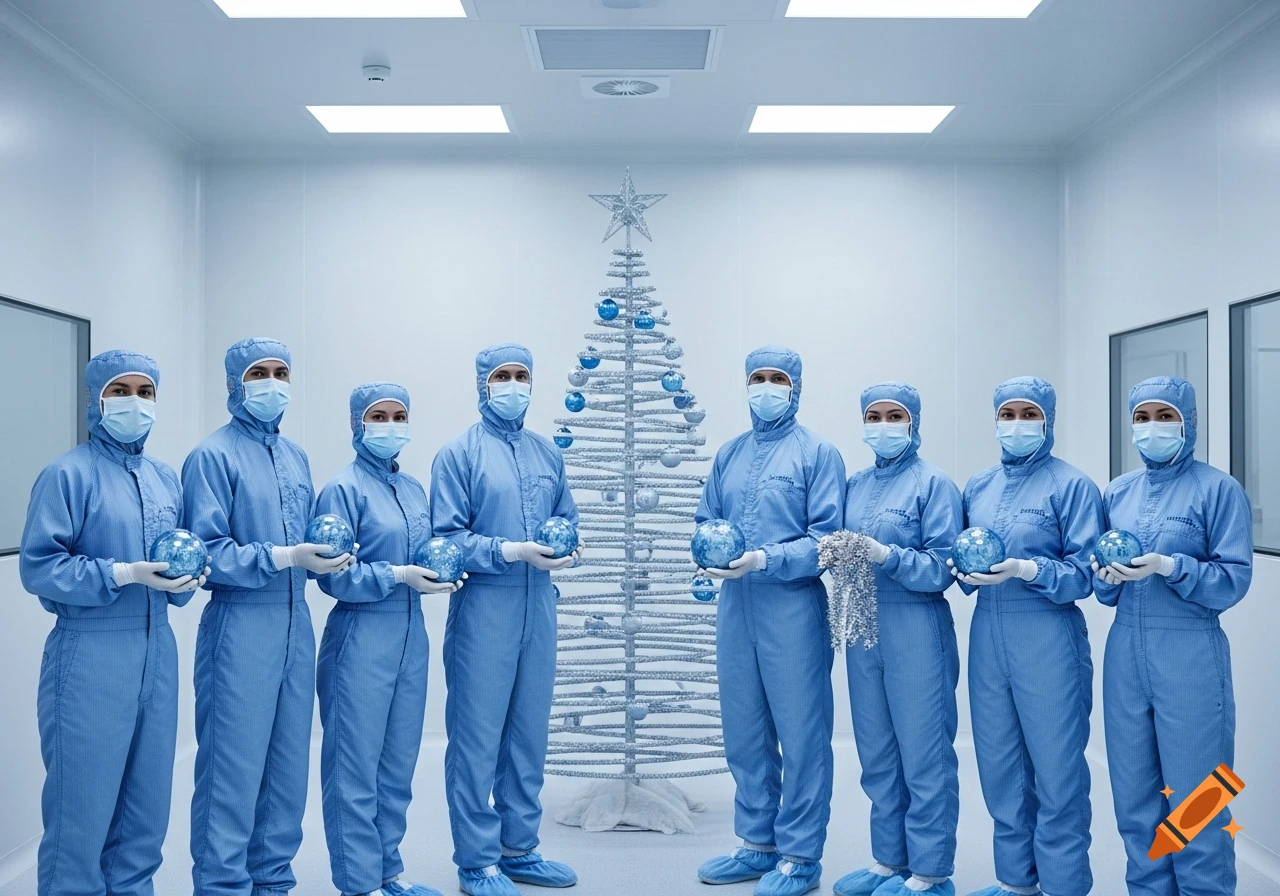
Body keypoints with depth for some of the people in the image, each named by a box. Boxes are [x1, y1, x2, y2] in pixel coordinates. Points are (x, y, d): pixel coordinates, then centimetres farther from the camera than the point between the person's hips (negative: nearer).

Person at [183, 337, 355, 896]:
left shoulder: (295, 457, 14)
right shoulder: (213, 456, -6)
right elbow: (206, 553, -14)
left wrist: (327, 555, -1)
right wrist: (284, 557, -19)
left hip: (296, 624, 7)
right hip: (240, 626, -7)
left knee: (288, 765, 12)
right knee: (233, 767, -2)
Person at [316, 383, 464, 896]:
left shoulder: (414, 490, 13)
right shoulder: (343, 490, -8)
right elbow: (334, 575, -14)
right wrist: (398, 575, -21)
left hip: (411, 636, 7)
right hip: (361, 638, -7)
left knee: (398, 762, 13)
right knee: (355, 765, 0)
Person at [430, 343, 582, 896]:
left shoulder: (548, 454, 14)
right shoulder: (458, 454, -3)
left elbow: (567, 519, 17)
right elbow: (446, 538, -10)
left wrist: (568, 547, -5)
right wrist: (512, 551, -19)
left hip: (539, 607, 6)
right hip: (482, 608, -5)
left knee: (530, 733, 12)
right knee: (476, 737, 0)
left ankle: (519, 849, 25)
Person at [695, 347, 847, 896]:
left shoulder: (818, 453, -3)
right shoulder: (729, 454, 14)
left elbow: (827, 537, -11)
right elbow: (705, 521, 14)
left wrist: (764, 559, -21)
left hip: (794, 607, -6)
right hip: (735, 605, 6)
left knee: (801, 733, 1)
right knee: (743, 731, 13)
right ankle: (758, 843, 27)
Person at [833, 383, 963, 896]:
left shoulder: (933, 483, -5)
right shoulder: (855, 485, 13)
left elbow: (942, 568, -12)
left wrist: (885, 555, -23)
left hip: (916, 629, -6)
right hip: (862, 628, 6)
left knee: (924, 754, 0)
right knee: (876, 754, 13)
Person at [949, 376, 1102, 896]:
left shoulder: (1071, 486, -4)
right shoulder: (978, 487, 12)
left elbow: (1085, 574, -10)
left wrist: (1027, 569, -23)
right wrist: (967, 571, -6)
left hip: (1047, 638, -5)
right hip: (988, 634, 6)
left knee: (1055, 770, 0)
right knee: (999, 766, 12)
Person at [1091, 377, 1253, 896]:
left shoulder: (1219, 489, -4)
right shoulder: (1117, 492, 11)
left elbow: (1235, 580, -10)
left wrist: (1166, 566, -22)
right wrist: (1107, 574, -9)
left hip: (1189, 654, -5)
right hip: (1126, 650, 5)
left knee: (1194, 800, 2)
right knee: (1135, 796, 11)